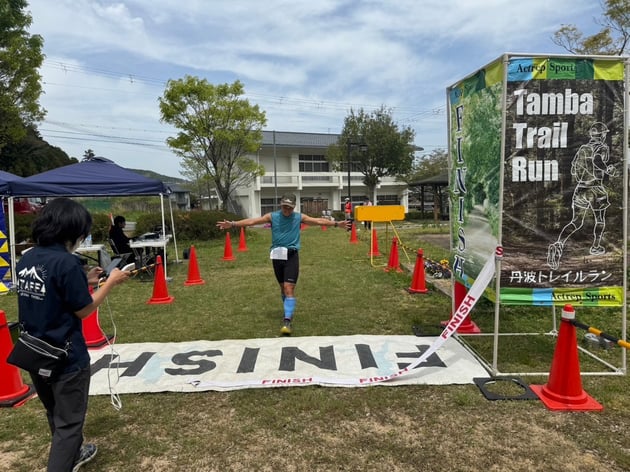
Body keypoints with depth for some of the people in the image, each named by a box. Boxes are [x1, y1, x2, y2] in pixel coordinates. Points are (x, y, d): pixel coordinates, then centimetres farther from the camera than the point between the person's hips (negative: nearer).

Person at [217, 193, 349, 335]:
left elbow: (318, 221, 6)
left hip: (292, 256, -2)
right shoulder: (272, 216, 3)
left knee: (289, 288, -11)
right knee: (283, 287, 16)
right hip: (277, 256, 2)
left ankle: (287, 321, -11)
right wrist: (232, 224, -6)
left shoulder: (299, 217, 3)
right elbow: (252, 221, -1)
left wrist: (336, 224, 5)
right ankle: (289, 312, 38)